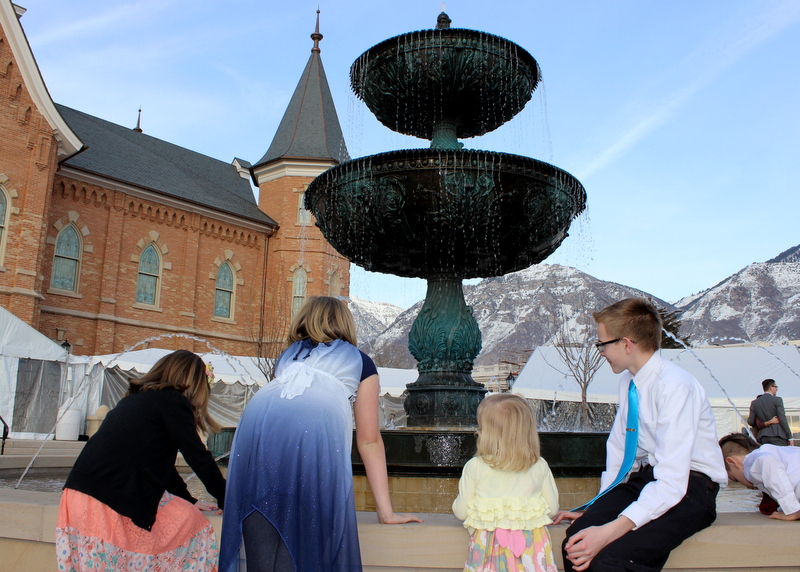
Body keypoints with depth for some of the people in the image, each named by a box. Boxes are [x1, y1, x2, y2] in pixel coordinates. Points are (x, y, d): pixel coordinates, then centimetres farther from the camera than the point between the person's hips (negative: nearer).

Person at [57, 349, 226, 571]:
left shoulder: (137, 399, 22)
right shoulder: (173, 402, -2)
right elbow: (198, 457, -3)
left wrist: (190, 500, 33)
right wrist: (227, 501, 9)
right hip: (113, 505, -9)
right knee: (189, 523, 5)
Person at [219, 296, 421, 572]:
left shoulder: (287, 356, 36)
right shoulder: (360, 361, 28)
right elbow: (369, 440, 25)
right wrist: (386, 512, 28)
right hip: (316, 429, -3)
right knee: (309, 547, 3)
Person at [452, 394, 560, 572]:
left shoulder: (474, 467, -4)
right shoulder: (540, 467, 2)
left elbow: (461, 512, 4)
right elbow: (553, 509, 11)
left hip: (490, 550, -2)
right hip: (532, 547, 2)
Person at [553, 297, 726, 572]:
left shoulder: (675, 385, -22)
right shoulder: (628, 382, 4)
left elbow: (672, 482, -27)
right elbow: (617, 449, 12)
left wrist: (610, 531, -34)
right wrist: (598, 508, 0)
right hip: (644, 478, 7)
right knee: (576, 542, -16)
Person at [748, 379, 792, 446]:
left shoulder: (754, 403, 10)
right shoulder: (777, 400, -2)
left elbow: (750, 422, 8)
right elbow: (782, 419, -9)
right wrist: (789, 437, -5)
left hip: (763, 437, 5)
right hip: (777, 435, -4)